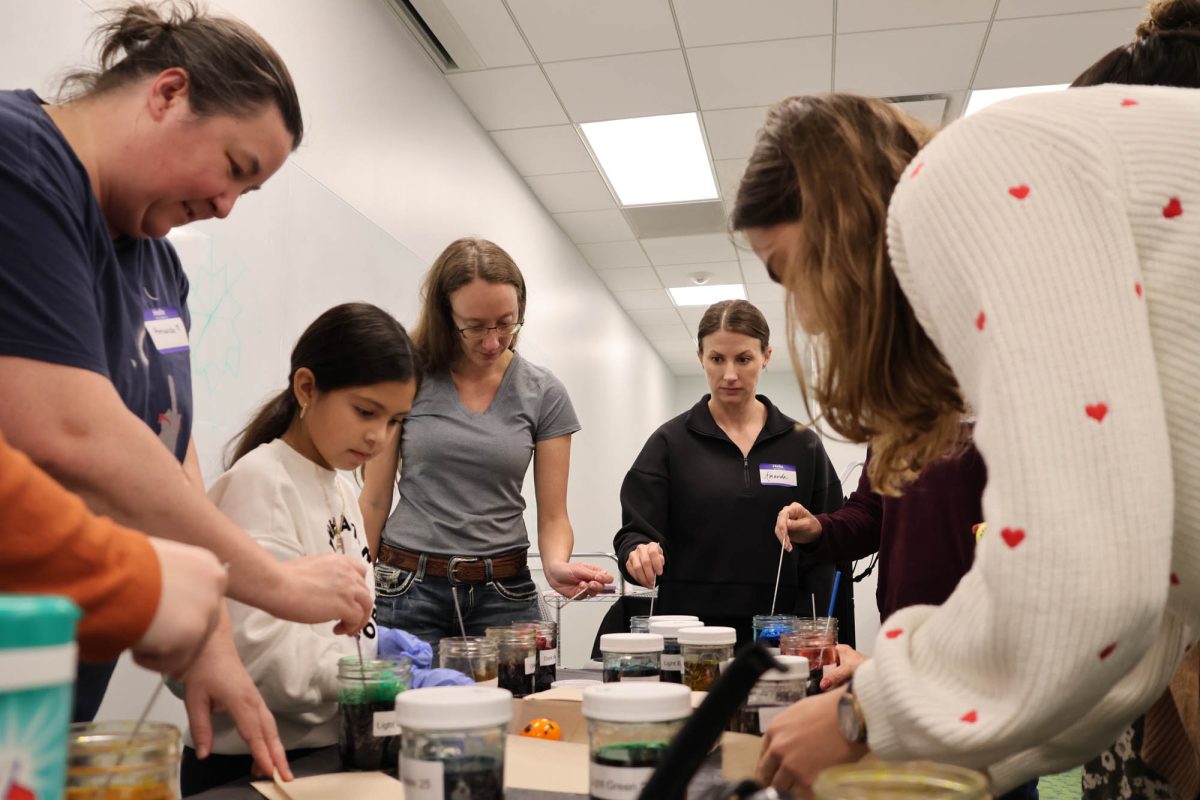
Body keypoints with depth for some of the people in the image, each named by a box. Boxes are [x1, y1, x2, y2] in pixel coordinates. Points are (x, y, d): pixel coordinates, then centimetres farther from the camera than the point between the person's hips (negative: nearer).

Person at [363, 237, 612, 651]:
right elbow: (375, 501, 2)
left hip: (502, 591, 1)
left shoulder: (544, 394, 1)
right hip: (408, 586, -1)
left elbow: (553, 516, 1)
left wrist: (556, 565, -19)